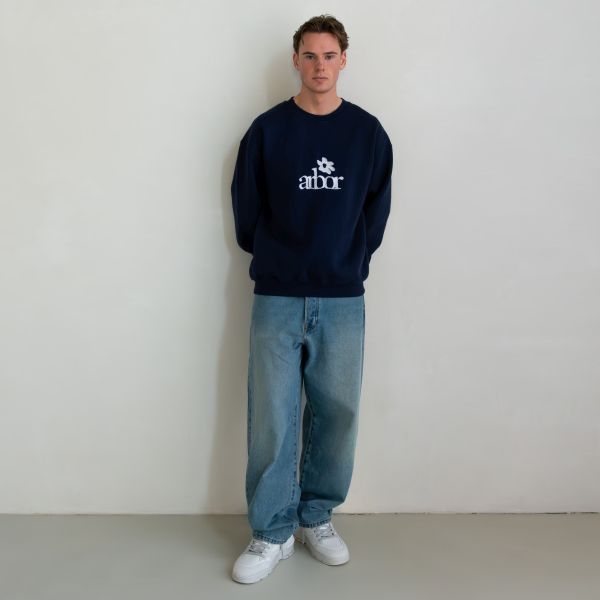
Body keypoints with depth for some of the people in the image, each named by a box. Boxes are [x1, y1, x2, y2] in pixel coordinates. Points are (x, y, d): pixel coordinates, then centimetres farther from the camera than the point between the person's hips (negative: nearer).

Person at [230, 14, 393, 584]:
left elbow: (376, 212, 10)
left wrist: (349, 263, 7)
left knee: (336, 415, 8)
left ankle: (317, 518, 28)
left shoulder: (368, 132, 6)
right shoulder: (267, 130, 2)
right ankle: (272, 533, 17)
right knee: (271, 419, 1)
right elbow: (245, 208, 7)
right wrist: (273, 260, 9)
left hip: (343, 301, 2)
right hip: (277, 299, -1)